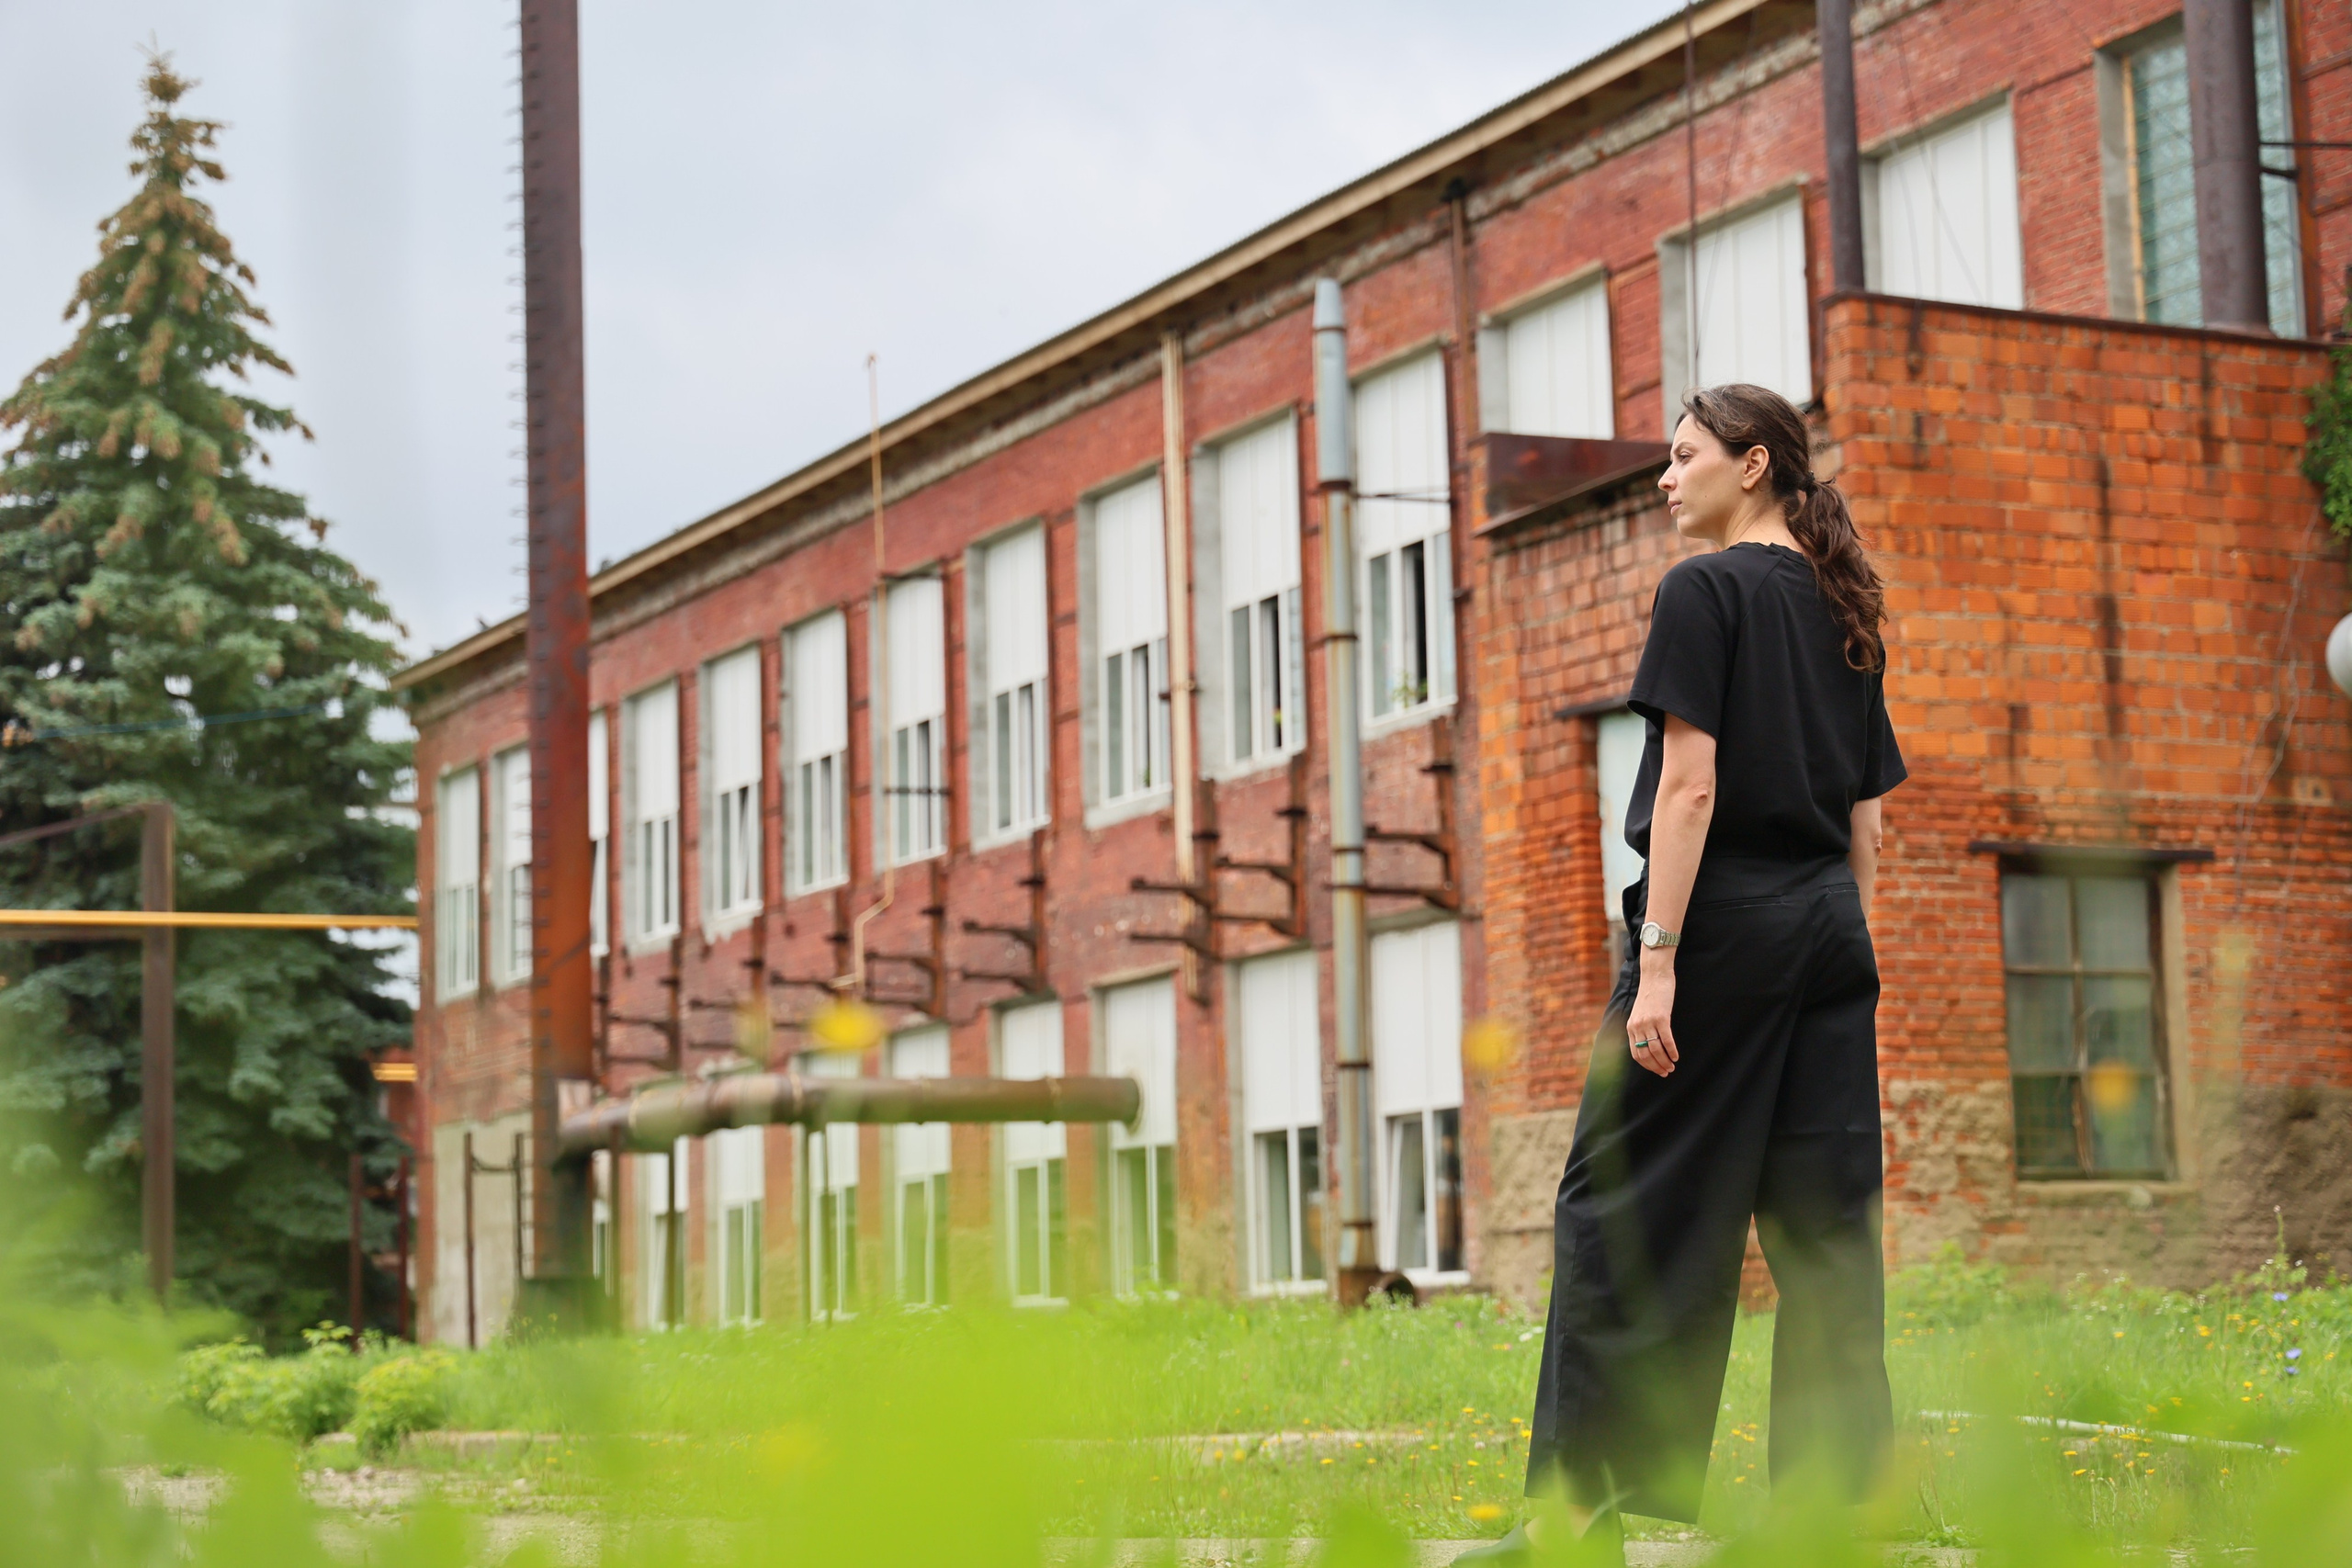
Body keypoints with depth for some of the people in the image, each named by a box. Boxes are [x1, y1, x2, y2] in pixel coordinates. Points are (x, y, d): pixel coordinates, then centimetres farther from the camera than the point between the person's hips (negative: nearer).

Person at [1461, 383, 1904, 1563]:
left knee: (1623, 1209, -3)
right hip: (1829, 932, 7)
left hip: (1723, 914, -7)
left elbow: (1691, 785, -14)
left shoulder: (1706, 591, -6)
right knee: (1824, 1223, 5)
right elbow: (1867, 821, 15)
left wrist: (1657, 956, -16)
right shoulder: (1845, 616, 16)